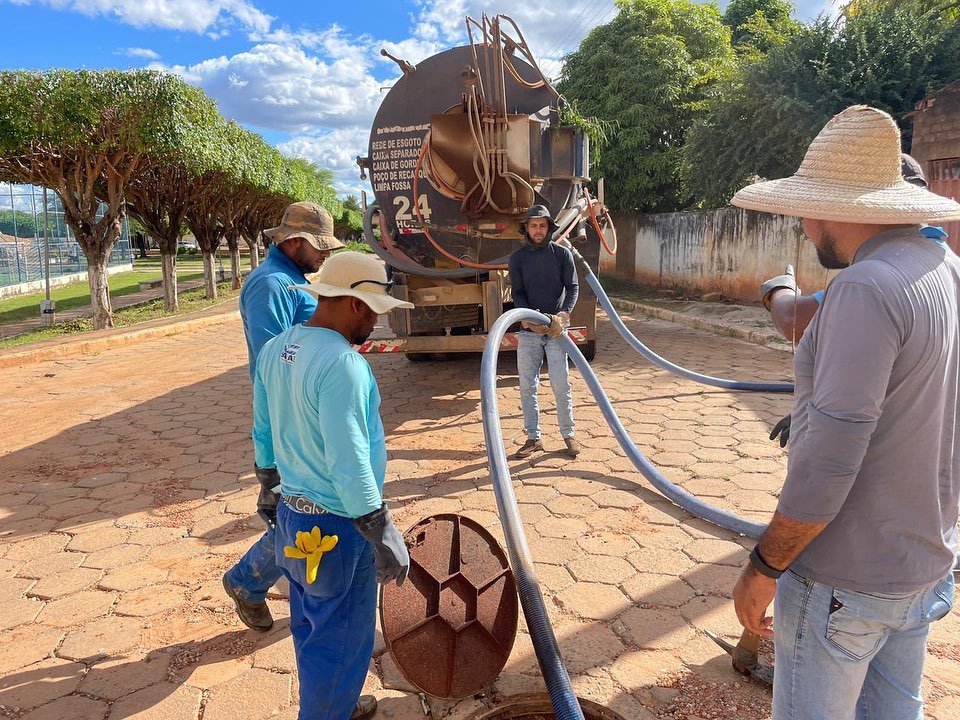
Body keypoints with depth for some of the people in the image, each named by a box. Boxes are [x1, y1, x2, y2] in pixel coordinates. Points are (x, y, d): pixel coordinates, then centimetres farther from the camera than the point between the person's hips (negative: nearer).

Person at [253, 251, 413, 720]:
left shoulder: (274, 350, 2)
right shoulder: (342, 363, -26)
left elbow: (263, 435, 11)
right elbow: (349, 466, -27)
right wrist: (384, 537, -19)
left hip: (292, 513, 9)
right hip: (338, 527, -9)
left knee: (312, 627, 25)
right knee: (339, 641, 10)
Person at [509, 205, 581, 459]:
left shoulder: (562, 253, 1)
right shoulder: (517, 258, 4)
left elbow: (573, 287, 0)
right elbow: (517, 293, 2)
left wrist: (563, 315, -17)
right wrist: (530, 319, -16)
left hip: (556, 328, -2)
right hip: (528, 330, 2)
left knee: (561, 384, -2)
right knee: (527, 386, 3)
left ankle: (568, 434, 13)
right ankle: (533, 438, 14)